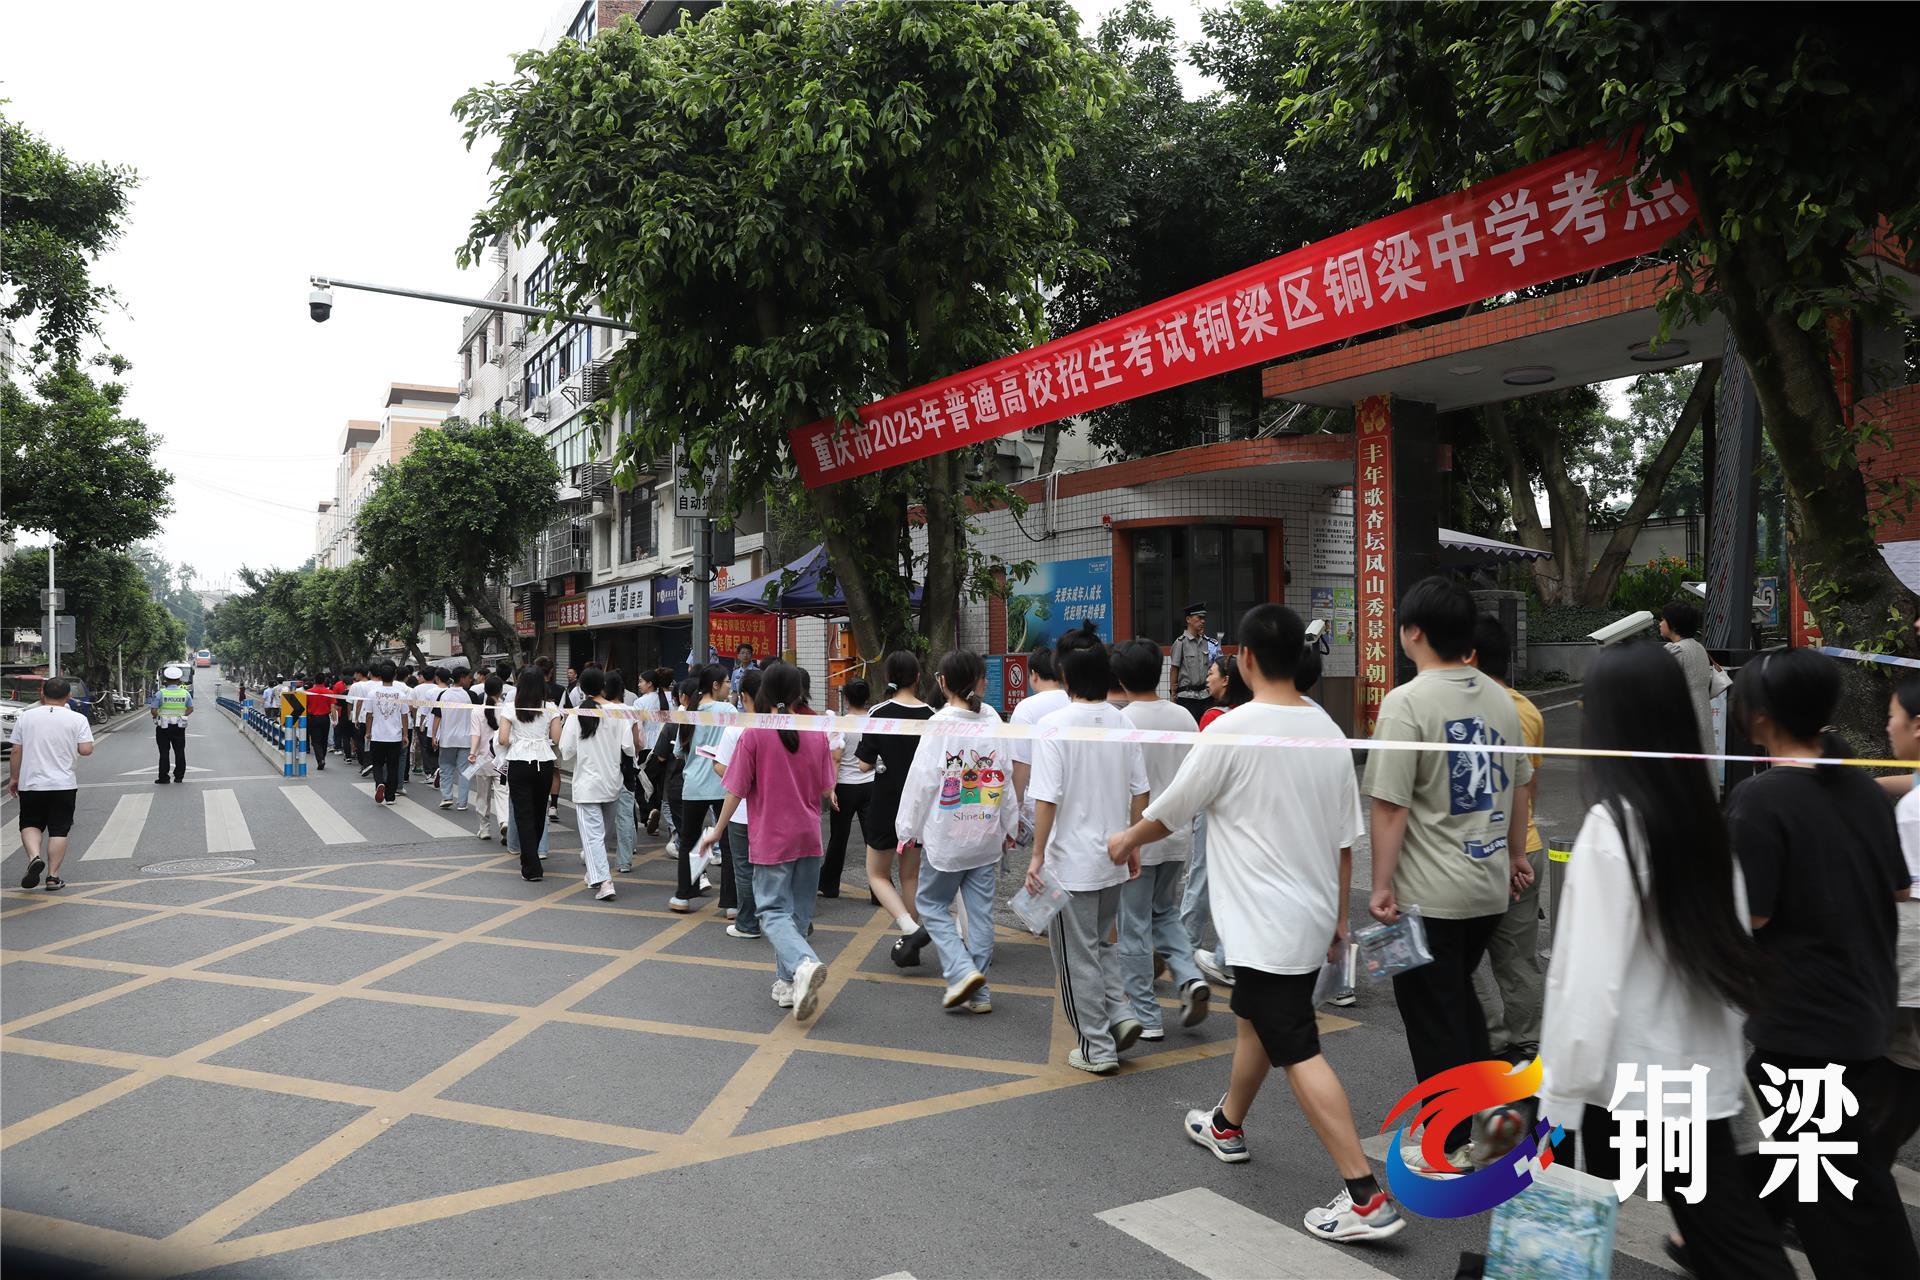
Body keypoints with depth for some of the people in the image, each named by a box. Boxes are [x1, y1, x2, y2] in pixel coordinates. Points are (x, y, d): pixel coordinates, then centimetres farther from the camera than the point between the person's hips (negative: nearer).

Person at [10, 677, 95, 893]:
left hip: (30, 784, 1)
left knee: (30, 824, 15)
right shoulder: (77, 719, -4)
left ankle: (34, 856, -11)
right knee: (59, 830, 6)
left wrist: (14, 778, 12)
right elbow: (86, 750, -9)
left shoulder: (25, 717, 1)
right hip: (63, 784, -1)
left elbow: (15, 750, 2)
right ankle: (53, 876, 4)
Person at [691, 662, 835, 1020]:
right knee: (798, 912, 14)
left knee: (774, 913, 1)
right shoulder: (817, 734, -2)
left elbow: (737, 791, -8)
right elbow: (825, 790, 4)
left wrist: (717, 830, 5)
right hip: (809, 836, 4)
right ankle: (787, 983, 19)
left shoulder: (753, 735, -11)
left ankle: (804, 964, -24)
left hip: (771, 839, -4)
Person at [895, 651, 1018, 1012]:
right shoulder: (994, 722, -1)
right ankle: (978, 992, 17)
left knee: (932, 904, 12)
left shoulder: (940, 724, -14)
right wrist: (1009, 826, 18)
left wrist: (908, 829, 0)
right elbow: (1006, 777, 6)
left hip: (946, 837, -4)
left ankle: (962, 971, -4)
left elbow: (922, 781, -10)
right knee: (980, 911, 11)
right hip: (987, 835, 4)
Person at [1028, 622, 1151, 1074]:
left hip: (1071, 862, -6)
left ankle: (1097, 1049, 15)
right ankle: (1120, 1015, 14)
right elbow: (1139, 793, 6)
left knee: (1077, 957, 7)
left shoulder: (1055, 725, -16)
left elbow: (1047, 799, -19)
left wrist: (1037, 856, -11)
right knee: (1101, 943, 26)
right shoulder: (1123, 724, 1)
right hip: (1112, 859, 6)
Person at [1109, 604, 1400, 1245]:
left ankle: (1366, 1198, -2)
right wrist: (1339, 917, 18)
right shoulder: (1328, 731, 3)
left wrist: (1128, 840, 15)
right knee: (1251, 1018, 24)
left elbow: (1170, 812, -5)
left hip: (1265, 923, -8)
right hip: (1313, 918, 8)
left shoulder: (1232, 730, -17)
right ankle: (1227, 1126, 43)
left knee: (1299, 1054, -3)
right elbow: (1345, 837, 8)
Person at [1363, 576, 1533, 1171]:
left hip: (1429, 897, -7)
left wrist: (1382, 885, -12)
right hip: (1490, 886, 7)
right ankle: (1482, 1118, 33)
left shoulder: (1407, 702, -17)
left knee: (1434, 1018, 5)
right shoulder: (1499, 698, 5)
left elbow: (1391, 806, -19)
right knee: (1461, 999, 23)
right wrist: (1516, 853, 27)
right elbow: (1519, 786, 15)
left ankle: (1451, 1146, 15)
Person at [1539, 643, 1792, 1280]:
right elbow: (1734, 944, 8)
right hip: (1703, 1068, 6)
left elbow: (1592, 974, -20)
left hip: (1627, 1072, -6)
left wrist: (1562, 1096, -14)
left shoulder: (1612, 824, -19)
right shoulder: (1704, 814, 1)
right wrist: (1730, 1054, 17)